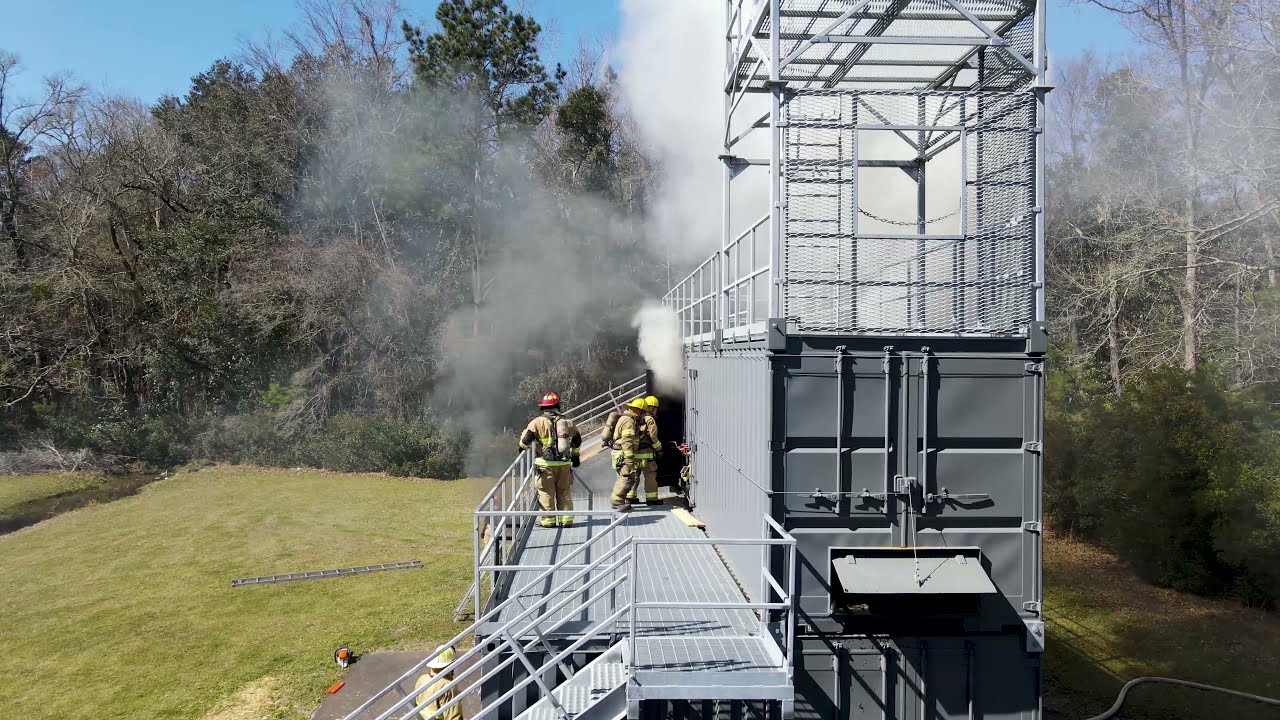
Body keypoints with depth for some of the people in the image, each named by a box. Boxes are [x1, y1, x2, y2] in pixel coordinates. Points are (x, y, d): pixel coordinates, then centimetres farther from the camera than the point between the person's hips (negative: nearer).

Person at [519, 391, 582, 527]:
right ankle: (566, 519, 12)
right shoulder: (567, 422, 8)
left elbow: (527, 437, -11)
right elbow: (577, 440, 21)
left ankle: (548, 520, 6)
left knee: (546, 492, 4)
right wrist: (576, 455, 35)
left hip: (546, 464, -4)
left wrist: (523, 447, 12)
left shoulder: (539, 421, -6)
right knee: (564, 492, 12)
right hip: (564, 463, 4)